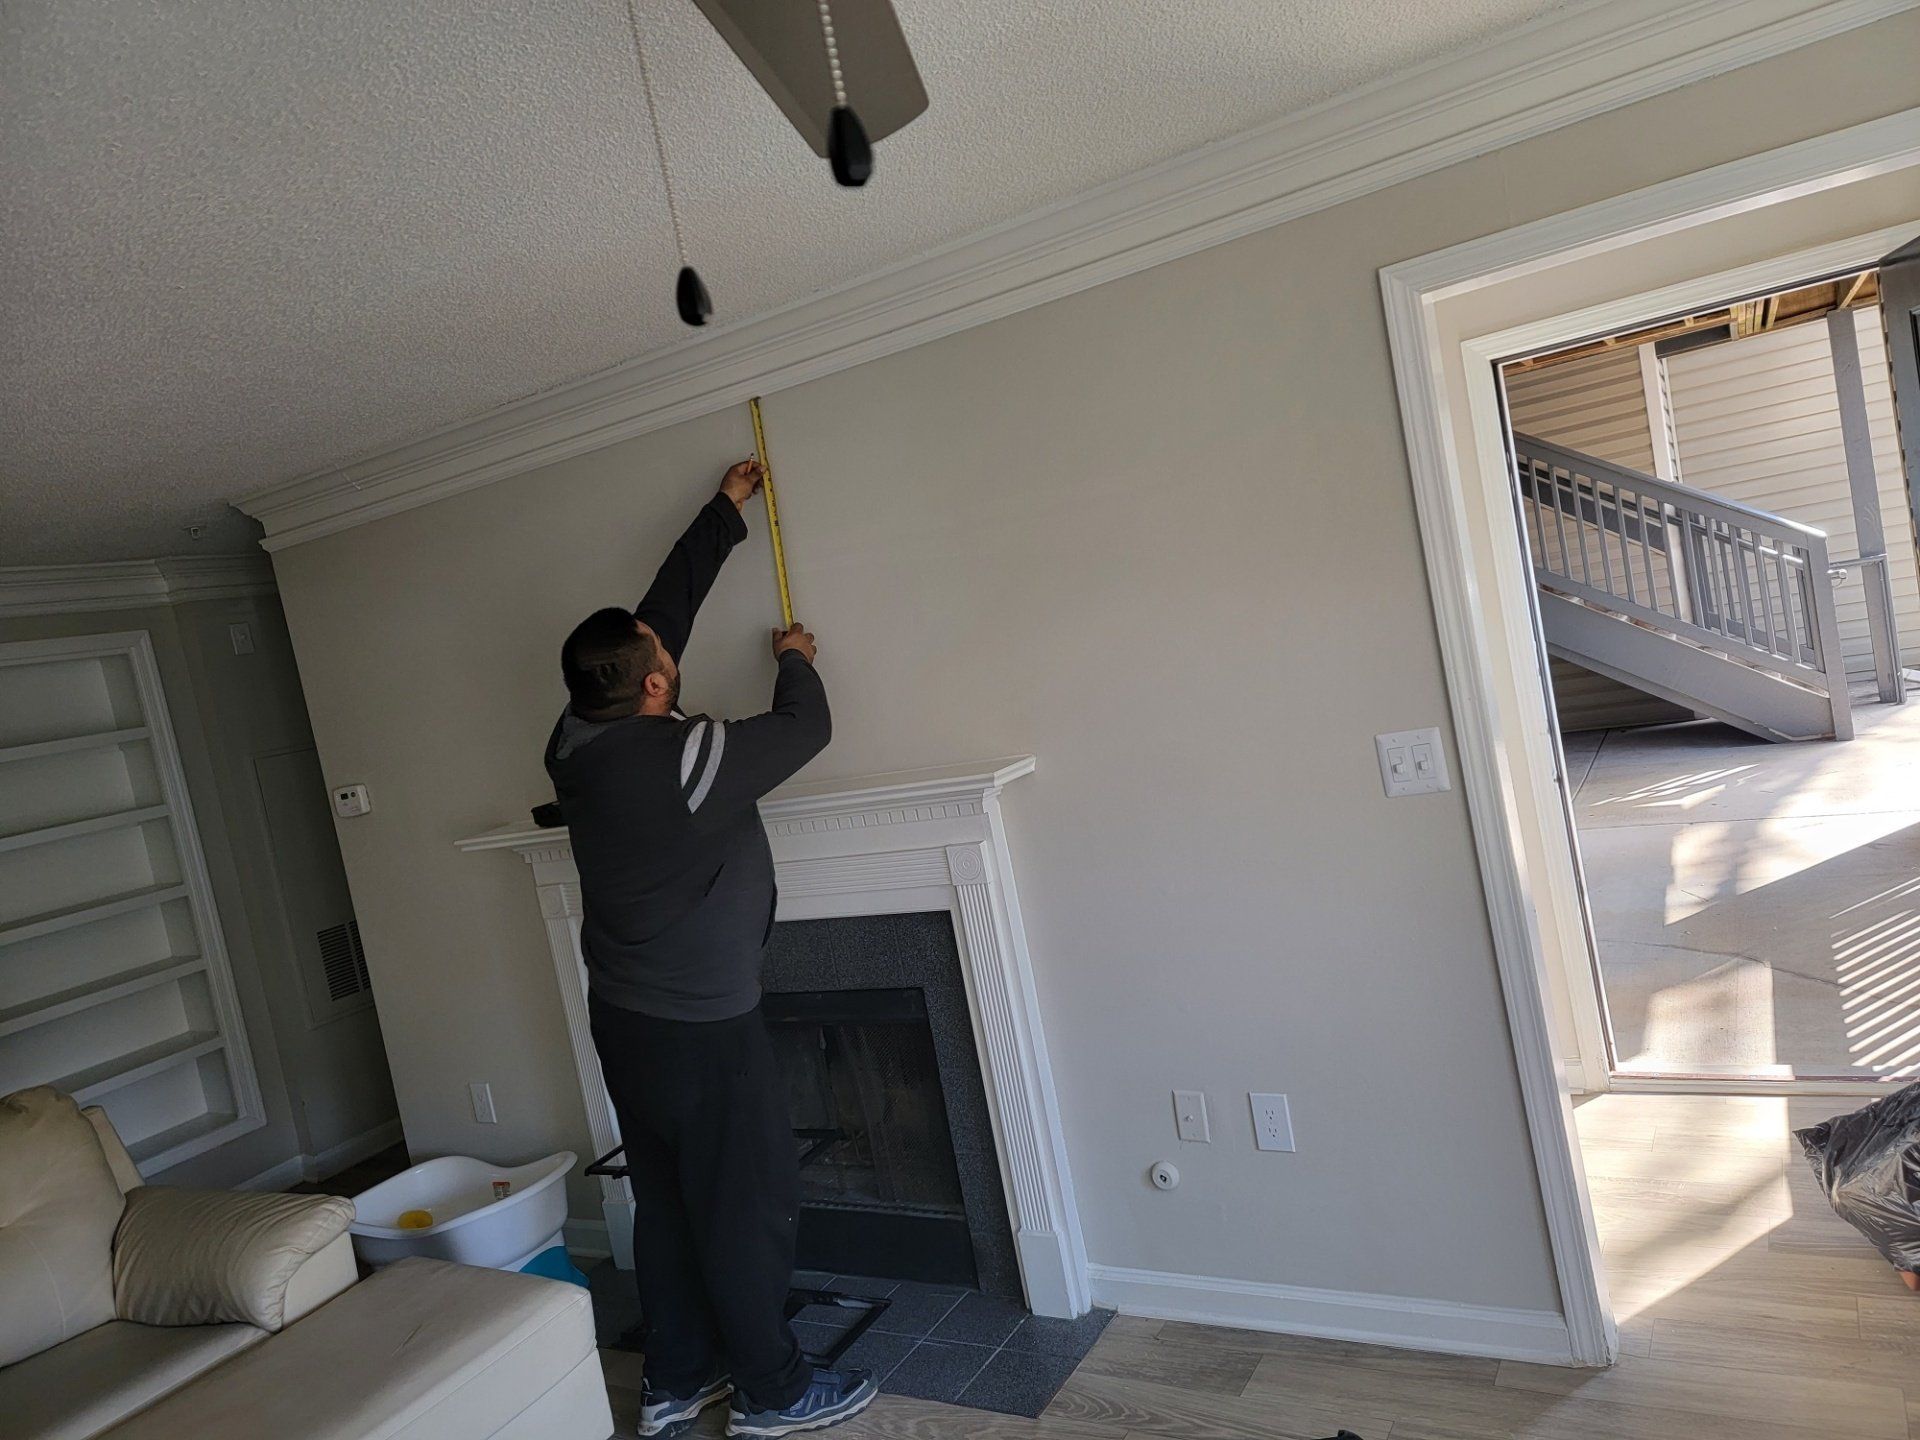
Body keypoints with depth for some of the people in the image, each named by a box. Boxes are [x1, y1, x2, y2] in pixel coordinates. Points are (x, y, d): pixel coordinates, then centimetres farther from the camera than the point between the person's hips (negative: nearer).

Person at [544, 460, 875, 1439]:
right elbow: (805, 727, -12)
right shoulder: (682, 759, -25)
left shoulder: (578, 741, -1)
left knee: (666, 1200, 19)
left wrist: (726, 513, 14)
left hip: (623, 1016, 9)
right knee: (750, 1204, 7)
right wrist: (795, 660, 10)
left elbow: (665, 604, 7)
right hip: (700, 1027, -8)